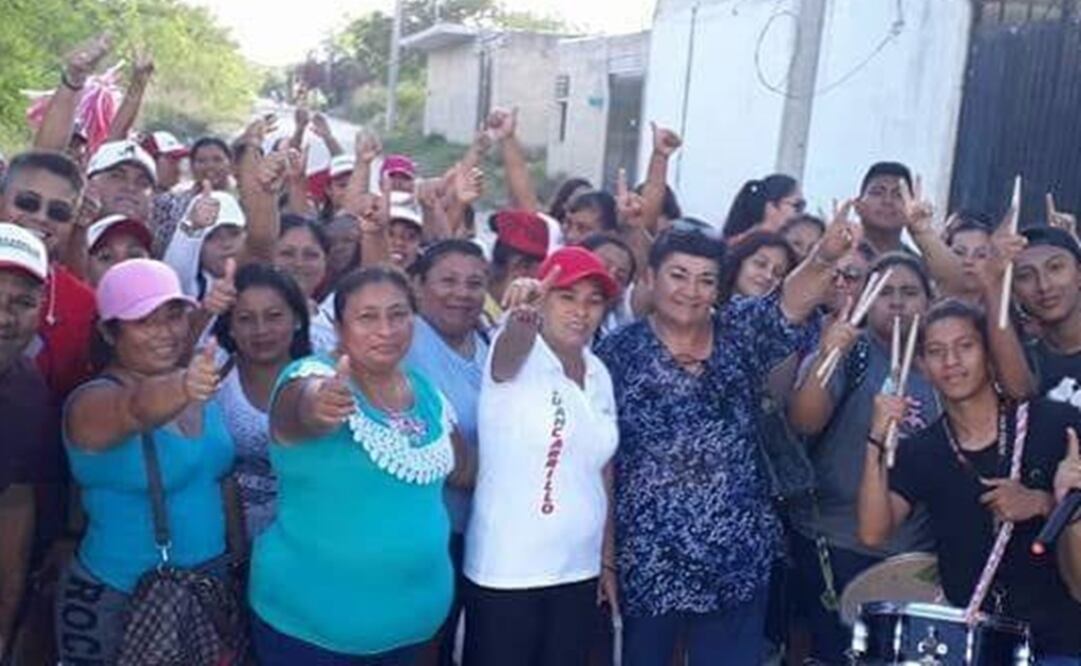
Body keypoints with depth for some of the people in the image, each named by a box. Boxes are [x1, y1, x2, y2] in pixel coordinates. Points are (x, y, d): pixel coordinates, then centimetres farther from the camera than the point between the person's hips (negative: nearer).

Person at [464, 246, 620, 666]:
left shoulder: (599, 374, 7)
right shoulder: (519, 357, -10)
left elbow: (602, 473, 13)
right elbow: (511, 346, -35)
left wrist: (607, 561, 13)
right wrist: (522, 316, -57)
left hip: (578, 572, 6)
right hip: (504, 573, -6)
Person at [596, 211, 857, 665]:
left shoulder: (740, 332, 3)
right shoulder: (620, 351, -4)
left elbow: (791, 303, -17)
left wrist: (825, 256, -37)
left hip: (738, 559, 2)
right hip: (648, 561, -2)